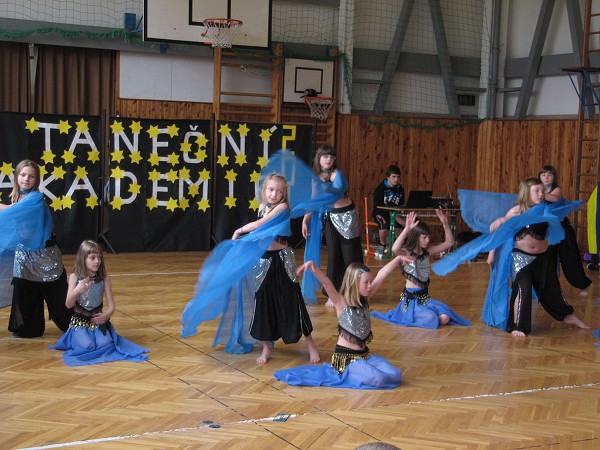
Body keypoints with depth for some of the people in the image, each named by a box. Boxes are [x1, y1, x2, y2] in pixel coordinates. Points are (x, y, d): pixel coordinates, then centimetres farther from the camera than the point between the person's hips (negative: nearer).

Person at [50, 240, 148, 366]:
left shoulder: (104, 278, -4)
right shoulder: (75, 277, -7)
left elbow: (111, 305, -3)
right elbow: (68, 305, -8)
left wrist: (106, 314, -27)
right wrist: (77, 291, -28)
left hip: (97, 319, 1)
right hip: (80, 320, -1)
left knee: (104, 343, -26)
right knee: (88, 346, -26)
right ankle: (76, 337, 7)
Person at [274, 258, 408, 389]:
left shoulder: (365, 299, 5)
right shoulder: (341, 302, -11)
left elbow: (381, 274, 3)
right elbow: (326, 283, -28)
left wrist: (398, 258, 0)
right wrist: (313, 266, -45)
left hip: (364, 354, 7)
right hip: (345, 357, -6)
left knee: (395, 376, -10)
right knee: (377, 379, -26)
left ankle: (356, 371, 6)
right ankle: (346, 374, 0)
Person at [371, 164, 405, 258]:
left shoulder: (400, 189, 7)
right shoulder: (380, 189, -11)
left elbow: (401, 205, 14)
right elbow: (377, 207, -16)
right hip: (380, 213, -5)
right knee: (385, 223, -40)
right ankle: (382, 246, -17)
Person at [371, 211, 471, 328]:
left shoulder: (427, 252, 7)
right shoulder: (407, 253, -11)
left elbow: (449, 242, 12)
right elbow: (395, 249, -36)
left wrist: (445, 223, -2)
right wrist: (407, 229, -41)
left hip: (425, 297, 6)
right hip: (410, 298, -6)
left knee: (445, 318, -14)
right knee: (430, 319, -26)